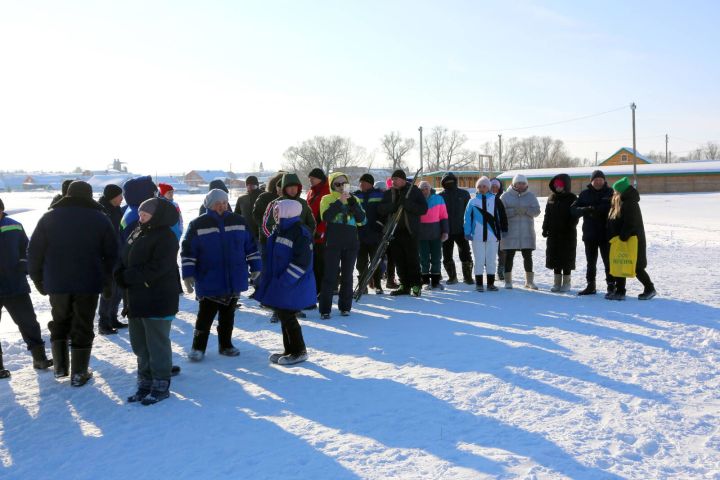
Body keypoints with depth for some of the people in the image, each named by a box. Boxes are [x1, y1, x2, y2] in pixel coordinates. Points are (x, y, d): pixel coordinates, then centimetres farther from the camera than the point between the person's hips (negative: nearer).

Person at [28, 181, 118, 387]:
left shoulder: (49, 217, 2)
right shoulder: (100, 219, 1)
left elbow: (34, 251, 2)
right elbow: (111, 254, 1)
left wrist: (37, 278, 13)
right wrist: (108, 282, 9)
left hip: (56, 283, 1)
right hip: (88, 284, -1)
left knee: (60, 322, 21)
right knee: (82, 327, 6)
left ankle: (60, 366, 20)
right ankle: (78, 373, 9)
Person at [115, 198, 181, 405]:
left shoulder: (165, 237, -14)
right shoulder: (138, 232, 13)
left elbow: (155, 269, -22)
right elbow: (125, 259, 14)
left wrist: (127, 277, -15)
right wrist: (121, 275, -6)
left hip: (158, 301, -9)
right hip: (136, 299, 9)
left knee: (157, 344, 1)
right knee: (140, 344, 15)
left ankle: (161, 385, 13)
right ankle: (145, 382, 28)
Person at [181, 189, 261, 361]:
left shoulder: (239, 222, 4)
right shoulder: (197, 225, -5)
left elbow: (250, 246, 11)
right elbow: (188, 252, -4)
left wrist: (255, 266, 9)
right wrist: (188, 275, -10)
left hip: (234, 281, 3)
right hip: (208, 282, -3)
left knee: (228, 315, 14)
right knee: (205, 316, 0)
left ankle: (225, 345, 27)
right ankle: (198, 347, 14)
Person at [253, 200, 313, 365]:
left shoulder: (300, 232, -18)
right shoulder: (279, 230, 11)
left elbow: (302, 262, -23)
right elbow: (270, 257, 20)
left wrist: (284, 282, -23)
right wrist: (264, 278, 15)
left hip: (293, 286, -9)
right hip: (279, 284, 9)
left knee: (288, 318, -2)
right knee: (283, 317, 15)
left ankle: (299, 351, 13)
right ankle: (289, 350, 27)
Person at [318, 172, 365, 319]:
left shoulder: (353, 199, 13)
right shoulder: (327, 199, 3)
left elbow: (361, 219, 1)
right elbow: (325, 216, -15)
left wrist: (352, 202, -10)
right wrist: (339, 201, -19)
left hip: (351, 243, 4)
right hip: (333, 243, -3)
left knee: (347, 276, 8)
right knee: (330, 276, -6)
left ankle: (345, 307, 17)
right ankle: (325, 309, -3)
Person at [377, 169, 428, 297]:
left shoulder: (415, 191, 1)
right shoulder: (388, 193, 12)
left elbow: (423, 209, -7)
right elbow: (381, 209, 3)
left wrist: (407, 204, -20)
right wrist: (393, 206, -15)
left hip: (410, 231, -4)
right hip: (394, 230, 4)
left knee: (412, 258, -3)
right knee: (399, 260, 7)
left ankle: (416, 285, 5)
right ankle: (404, 285, 15)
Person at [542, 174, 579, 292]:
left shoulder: (572, 198, -4)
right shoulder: (552, 197, 11)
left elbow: (574, 215, -8)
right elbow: (547, 214, 13)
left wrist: (570, 228, -17)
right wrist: (545, 228, 6)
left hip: (567, 234, -5)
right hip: (553, 233, 5)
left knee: (566, 258, 1)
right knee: (554, 257, 7)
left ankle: (566, 283, 9)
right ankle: (557, 282, 16)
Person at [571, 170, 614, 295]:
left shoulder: (610, 192, -1)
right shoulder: (585, 194, 6)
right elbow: (574, 209, 1)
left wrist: (599, 209, -24)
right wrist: (586, 210, -20)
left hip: (606, 234, -3)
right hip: (589, 233, 3)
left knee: (608, 261, 2)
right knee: (591, 262, 11)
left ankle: (611, 285, 10)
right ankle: (590, 286, 20)